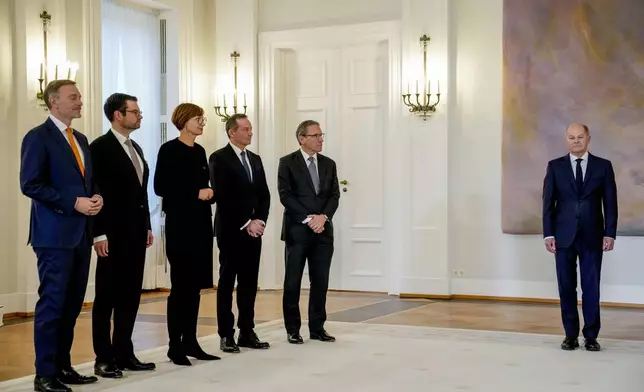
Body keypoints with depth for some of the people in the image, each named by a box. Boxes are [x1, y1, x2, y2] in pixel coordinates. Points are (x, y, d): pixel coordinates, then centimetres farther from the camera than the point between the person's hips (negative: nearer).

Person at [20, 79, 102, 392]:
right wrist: (74, 203, -18)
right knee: (52, 303, -4)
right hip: (55, 234, -8)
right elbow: (30, 185, -14)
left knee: (72, 303, 10)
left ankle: (63, 367, 19)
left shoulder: (80, 139, 17)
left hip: (81, 232, 8)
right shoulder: (38, 137, -7)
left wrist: (96, 197, 0)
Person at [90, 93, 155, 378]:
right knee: (107, 296, 0)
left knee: (130, 296, 10)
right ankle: (104, 359, 6)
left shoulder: (135, 148, 16)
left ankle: (124, 353, 18)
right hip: (114, 234, -8)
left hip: (136, 233, 8)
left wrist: (147, 226, 14)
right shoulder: (100, 147, -9)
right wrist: (99, 234, -18)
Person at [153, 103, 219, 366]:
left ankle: (190, 342, 16)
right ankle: (175, 346, 4)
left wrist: (209, 193, 0)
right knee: (180, 285, -4)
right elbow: (161, 187, -14)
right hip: (180, 224, -7)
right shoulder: (169, 150, -6)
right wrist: (196, 193, -16)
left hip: (201, 223, 7)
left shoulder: (200, 151, 15)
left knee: (195, 285, 9)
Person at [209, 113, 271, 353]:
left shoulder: (255, 159, 14)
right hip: (231, 230, -6)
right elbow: (222, 197, -14)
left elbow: (264, 195, 13)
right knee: (227, 283, 0)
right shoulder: (219, 158, -7)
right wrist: (245, 224, -14)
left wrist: (260, 221, -3)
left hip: (254, 230, 6)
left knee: (250, 283, 8)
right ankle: (227, 335, 5)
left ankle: (247, 332, 14)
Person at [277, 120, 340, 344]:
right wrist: (308, 219, -15)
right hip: (297, 230, -4)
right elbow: (285, 195, -9)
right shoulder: (288, 163, -1)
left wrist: (323, 216, -11)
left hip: (323, 231, 4)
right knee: (292, 282, 1)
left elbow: (334, 195, 6)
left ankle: (317, 328, 15)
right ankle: (293, 330, 10)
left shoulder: (329, 164, 12)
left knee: (321, 282, 6)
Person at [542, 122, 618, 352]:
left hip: (592, 237, 0)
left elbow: (610, 203, 3)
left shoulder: (603, 166, 5)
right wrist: (548, 234, -3)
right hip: (564, 236, 1)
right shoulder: (555, 166, 5)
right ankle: (570, 335, 13)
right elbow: (548, 202, 4)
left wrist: (610, 234, -4)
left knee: (591, 288, 1)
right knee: (566, 287, 4)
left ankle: (591, 336, 9)